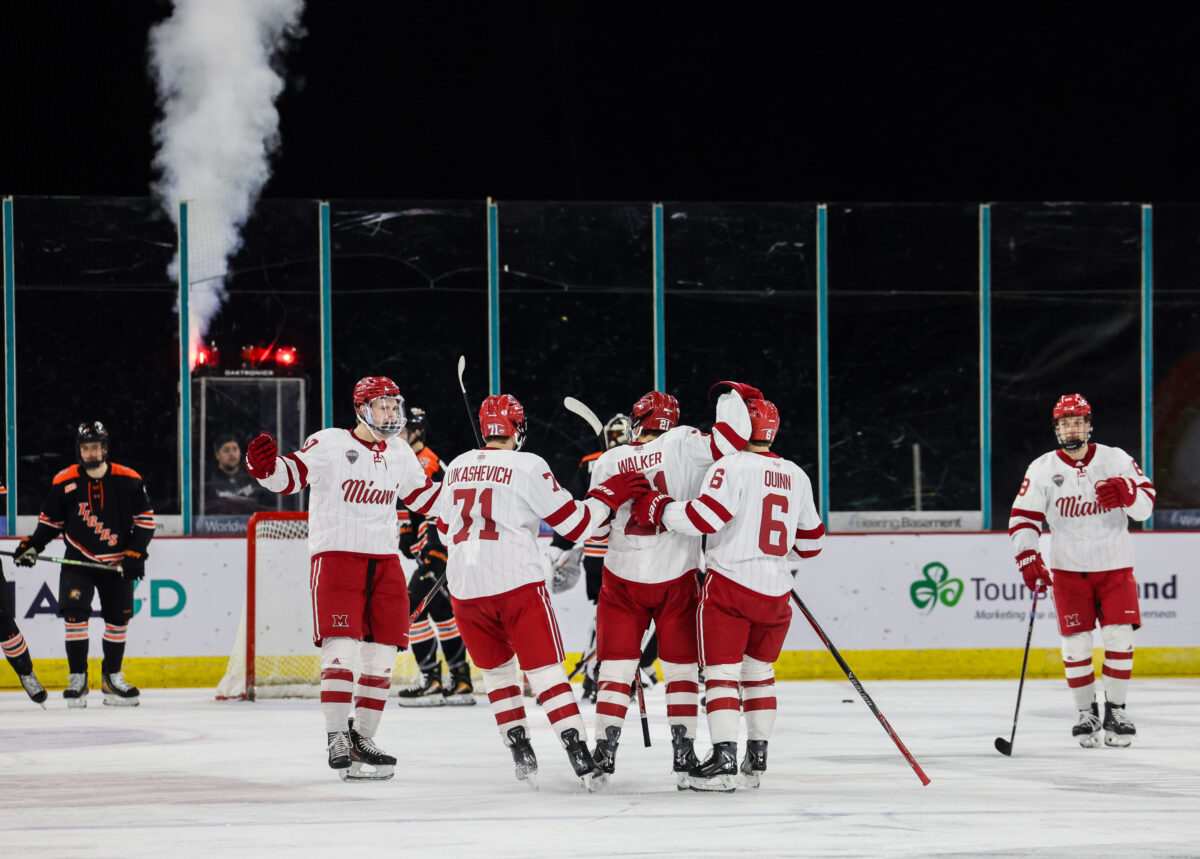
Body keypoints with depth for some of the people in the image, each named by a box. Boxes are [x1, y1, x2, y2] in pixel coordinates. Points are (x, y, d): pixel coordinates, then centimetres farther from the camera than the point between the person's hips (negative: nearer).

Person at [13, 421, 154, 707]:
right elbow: (50, 519, 6)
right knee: (74, 612, -17)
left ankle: (112, 678, 23)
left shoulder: (128, 480, -8)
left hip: (116, 563, 1)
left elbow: (145, 518, 0)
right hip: (78, 560, -1)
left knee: (118, 618, 6)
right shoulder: (64, 482, -6)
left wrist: (136, 554, -8)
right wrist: (32, 545, -7)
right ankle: (77, 678, -8)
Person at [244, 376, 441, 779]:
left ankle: (362, 738, 17)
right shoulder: (330, 444, -7)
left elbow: (424, 496, 25)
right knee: (341, 649, -15)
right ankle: (337, 741, -13)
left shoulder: (400, 454, 13)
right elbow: (290, 475, -17)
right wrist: (265, 466, -37)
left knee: (381, 656, 6)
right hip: (336, 555, -6)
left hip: (384, 562, 6)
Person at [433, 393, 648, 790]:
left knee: (497, 671, 19)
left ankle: (521, 755, 14)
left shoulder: (457, 467, 11)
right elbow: (574, 524, -7)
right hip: (517, 584, -4)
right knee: (546, 672, -3)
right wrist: (609, 494, 4)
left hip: (465, 589, 4)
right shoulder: (527, 467, -6)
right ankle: (580, 757, -12)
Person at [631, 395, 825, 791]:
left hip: (730, 584, -6)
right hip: (775, 593, 6)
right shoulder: (796, 476, 10)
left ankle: (724, 759, -13)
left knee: (722, 673, -3)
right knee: (759, 670, 19)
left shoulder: (731, 466, -10)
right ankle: (757, 757, 20)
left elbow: (704, 517, -22)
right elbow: (810, 540, 18)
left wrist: (659, 508, -8)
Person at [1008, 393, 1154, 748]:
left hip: (1115, 566, 0)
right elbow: (1022, 517, -2)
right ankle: (1086, 713, 9)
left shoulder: (1115, 460, -1)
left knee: (1119, 636, -8)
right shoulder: (1042, 469, -1)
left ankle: (1116, 709, 6)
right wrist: (1028, 558, -16)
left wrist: (1126, 493, -27)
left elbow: (1145, 505, -5)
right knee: (1076, 641, -4)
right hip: (1068, 569, 0)